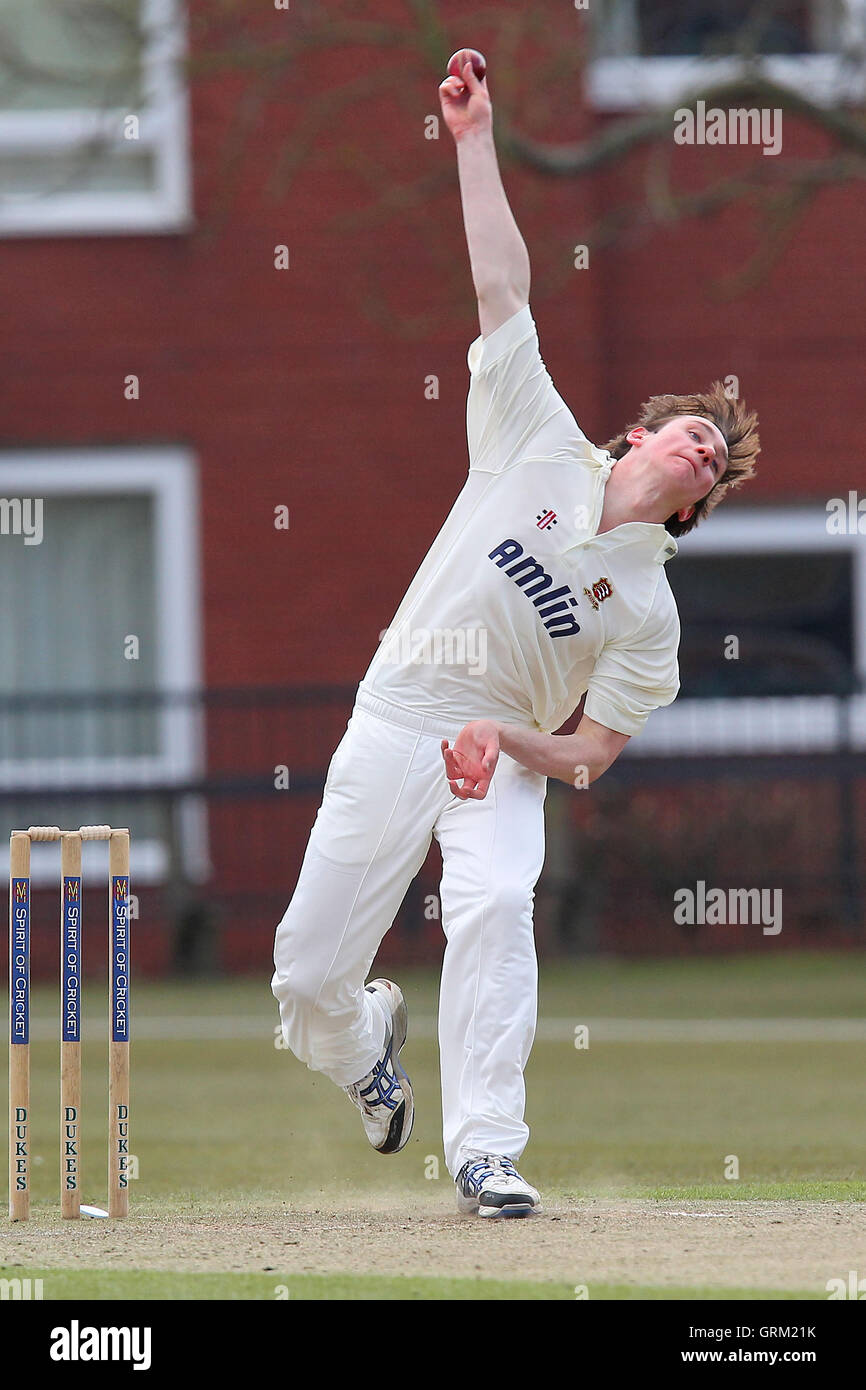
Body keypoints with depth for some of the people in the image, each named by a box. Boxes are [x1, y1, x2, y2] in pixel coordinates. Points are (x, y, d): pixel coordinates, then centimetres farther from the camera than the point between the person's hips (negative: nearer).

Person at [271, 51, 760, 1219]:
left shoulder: (647, 608, 2)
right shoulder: (543, 445, 3)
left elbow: (594, 756, 1)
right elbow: (502, 289, -1)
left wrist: (512, 741, -19)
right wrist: (476, 141, -5)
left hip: (505, 763, 0)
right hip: (394, 730, 0)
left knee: (495, 905, -31)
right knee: (306, 978, -3)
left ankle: (486, 1150, -32)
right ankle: (368, 1041, 35)